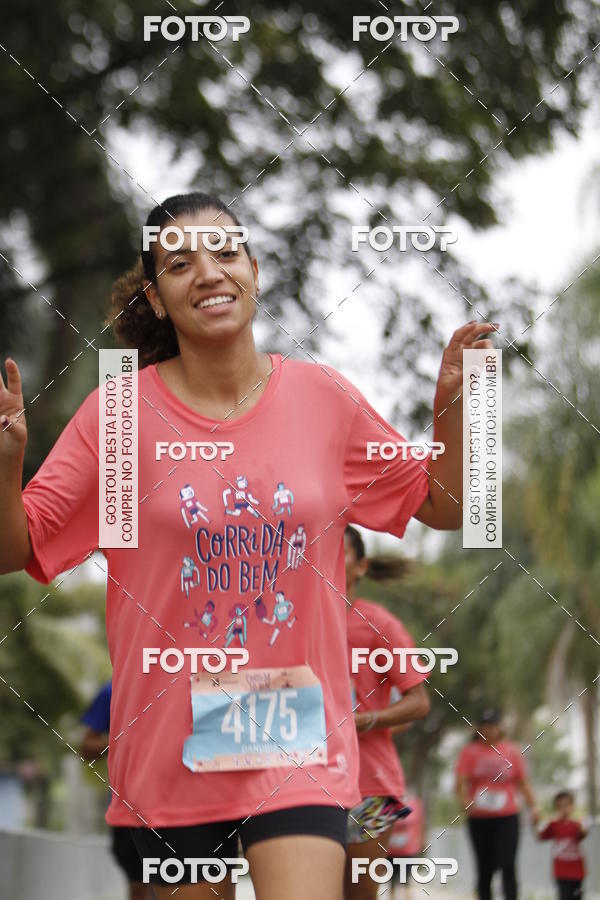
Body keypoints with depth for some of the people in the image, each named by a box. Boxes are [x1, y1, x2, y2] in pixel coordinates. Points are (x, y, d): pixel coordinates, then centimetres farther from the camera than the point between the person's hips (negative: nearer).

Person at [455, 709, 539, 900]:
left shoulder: (512, 751, 7)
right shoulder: (469, 752, 5)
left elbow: (523, 783, 11)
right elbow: (461, 782, -6)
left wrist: (533, 807, -1)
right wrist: (465, 800, -26)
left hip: (507, 818, -1)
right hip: (479, 818, 1)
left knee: (507, 865, -16)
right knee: (485, 869, 5)